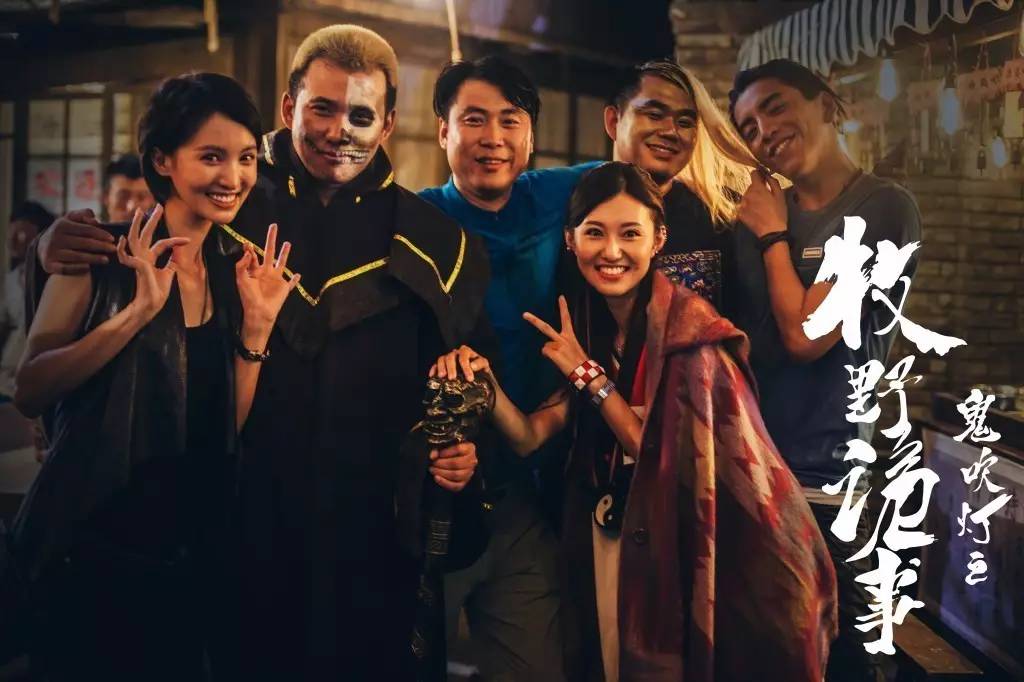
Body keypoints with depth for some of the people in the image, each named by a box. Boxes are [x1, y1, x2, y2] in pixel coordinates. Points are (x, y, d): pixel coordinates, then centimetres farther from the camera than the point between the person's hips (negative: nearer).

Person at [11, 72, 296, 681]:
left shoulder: (237, 275, 4)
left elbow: (230, 434, 1)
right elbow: (30, 392, -16)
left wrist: (257, 325, -11)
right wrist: (139, 309, -24)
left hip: (192, 555, 4)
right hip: (90, 546, -4)